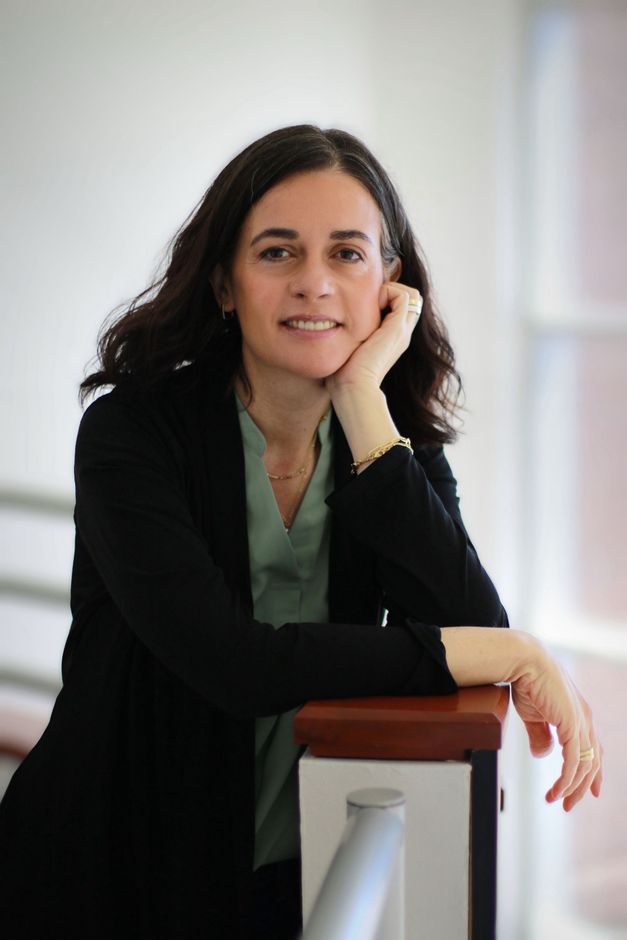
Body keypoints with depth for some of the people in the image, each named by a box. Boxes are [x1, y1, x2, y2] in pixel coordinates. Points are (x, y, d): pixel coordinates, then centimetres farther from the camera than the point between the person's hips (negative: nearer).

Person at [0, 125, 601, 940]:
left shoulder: (402, 445, 1)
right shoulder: (131, 431, -13)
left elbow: (471, 626, -16)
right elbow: (228, 662, -24)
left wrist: (362, 401, -17)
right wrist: (508, 655, -21)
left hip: (308, 873, 3)